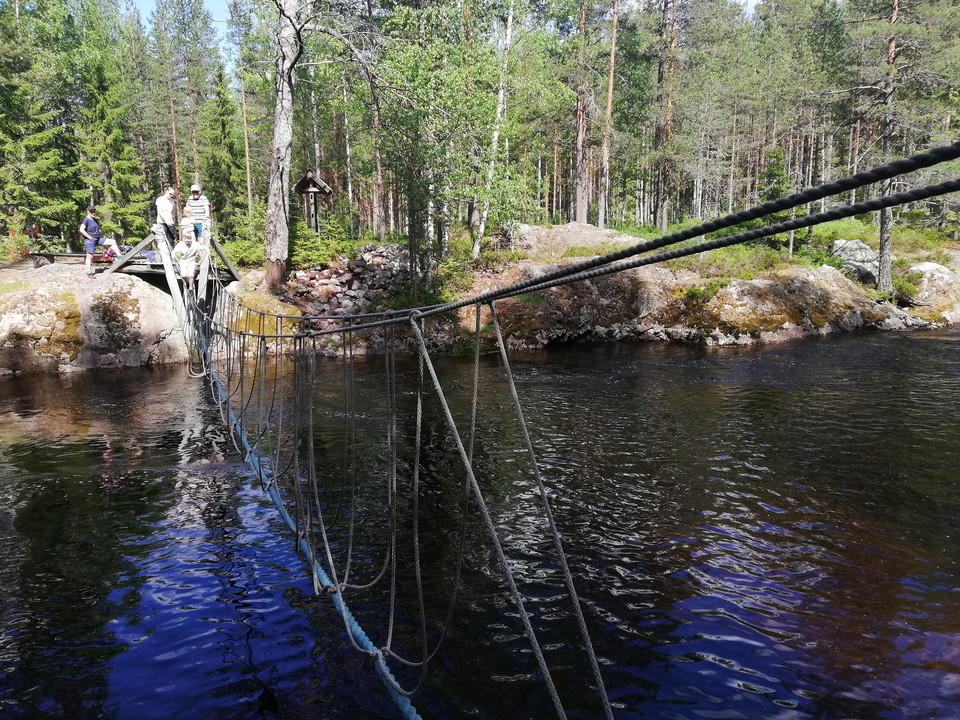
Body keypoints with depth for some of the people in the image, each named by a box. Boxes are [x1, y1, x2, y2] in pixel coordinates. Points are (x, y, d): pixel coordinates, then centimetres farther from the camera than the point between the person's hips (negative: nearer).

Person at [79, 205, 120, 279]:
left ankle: (119, 256, -6)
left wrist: (101, 232, 12)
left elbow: (99, 229, 31)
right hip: (89, 240, -8)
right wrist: (90, 237, -19)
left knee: (113, 242, -3)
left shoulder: (95, 220, 14)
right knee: (90, 256, -3)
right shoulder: (86, 220, -11)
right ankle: (89, 273, 4)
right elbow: (81, 230, -22)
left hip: (98, 239, 8)